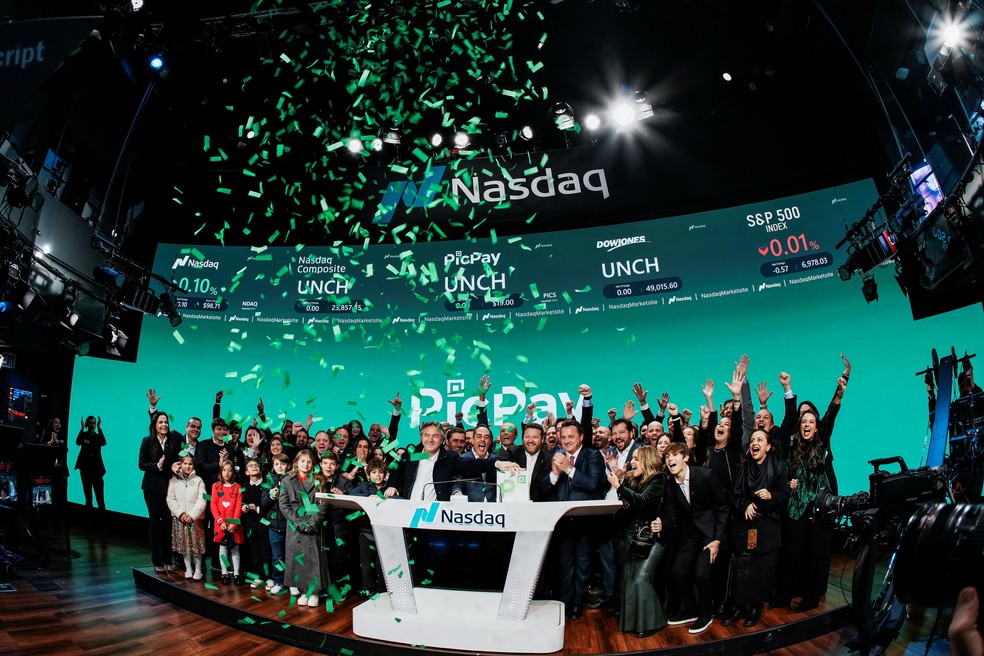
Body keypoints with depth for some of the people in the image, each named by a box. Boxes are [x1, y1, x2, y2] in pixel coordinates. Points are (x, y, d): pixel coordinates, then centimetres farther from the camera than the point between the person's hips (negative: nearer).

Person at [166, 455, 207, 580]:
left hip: (195, 518, -1)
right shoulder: (174, 480, 3)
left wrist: (192, 515, -14)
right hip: (179, 518, 2)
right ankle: (188, 569, 18)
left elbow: (202, 500, -5)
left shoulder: (198, 480, 0)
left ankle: (198, 570, 8)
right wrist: (181, 513, -11)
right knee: (183, 545, 7)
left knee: (196, 545, -1)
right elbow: (171, 499, -1)